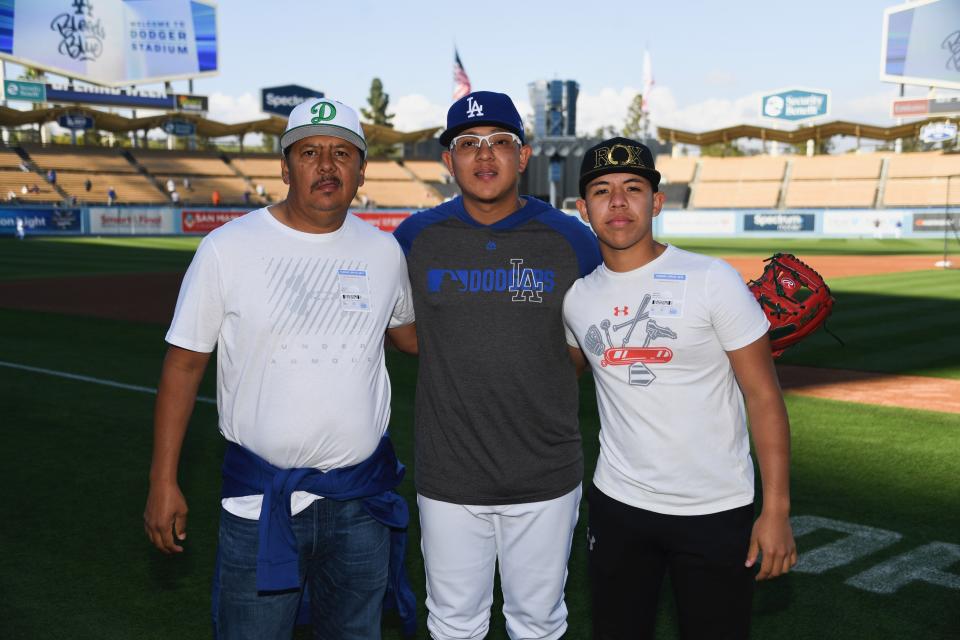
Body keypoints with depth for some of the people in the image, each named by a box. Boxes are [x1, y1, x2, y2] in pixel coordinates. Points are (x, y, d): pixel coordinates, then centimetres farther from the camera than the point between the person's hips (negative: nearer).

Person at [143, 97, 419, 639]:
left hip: (362, 500, 4)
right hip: (261, 499, -3)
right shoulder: (228, 249, -7)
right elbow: (185, 364, -3)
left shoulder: (385, 251, 3)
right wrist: (164, 482, -4)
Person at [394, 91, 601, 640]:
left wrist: (544, 386, -1)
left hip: (547, 477, 0)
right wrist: (459, 367, 2)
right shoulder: (416, 236, -3)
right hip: (449, 477, 1)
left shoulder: (572, 239, -5)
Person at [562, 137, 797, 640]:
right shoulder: (576, 295, 1)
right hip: (617, 504, 4)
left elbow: (763, 395, -10)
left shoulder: (712, 280, -12)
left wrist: (776, 509, -13)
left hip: (717, 512, -3)